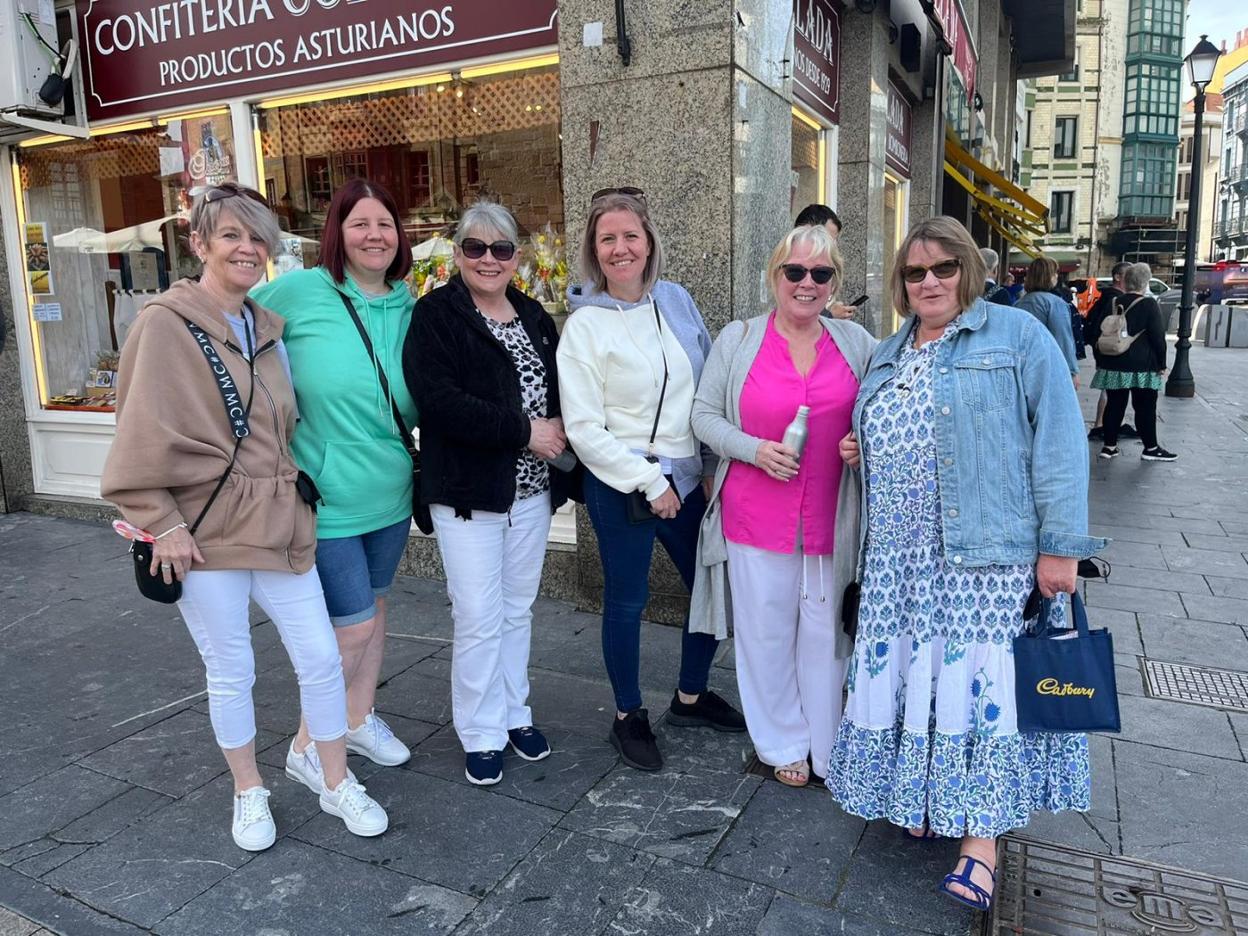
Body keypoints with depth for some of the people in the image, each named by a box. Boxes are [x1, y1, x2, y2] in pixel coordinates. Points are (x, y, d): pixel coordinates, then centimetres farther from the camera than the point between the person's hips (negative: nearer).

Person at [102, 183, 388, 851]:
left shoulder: (268, 329, 10)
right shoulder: (167, 323, -8)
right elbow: (144, 433, -11)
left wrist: (293, 494, 12)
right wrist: (163, 521, -13)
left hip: (277, 523, 5)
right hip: (205, 531, -5)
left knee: (321, 657, 6)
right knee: (230, 672, 9)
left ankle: (336, 784, 25)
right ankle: (248, 793, 31)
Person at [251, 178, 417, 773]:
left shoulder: (409, 308, 3)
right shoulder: (298, 291, -12)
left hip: (392, 494, 6)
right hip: (329, 498, -6)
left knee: (373, 603, 19)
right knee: (354, 626, -1)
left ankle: (359, 718, 41)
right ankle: (306, 746, 24)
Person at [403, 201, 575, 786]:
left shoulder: (533, 316, 12)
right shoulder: (436, 315, -7)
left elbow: (560, 385, 18)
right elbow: (439, 401, -20)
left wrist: (561, 426, -4)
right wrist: (525, 431, -19)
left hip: (531, 490, 6)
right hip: (468, 491, -5)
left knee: (518, 609, 15)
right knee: (479, 617, 0)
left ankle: (513, 713, 32)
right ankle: (480, 734, 18)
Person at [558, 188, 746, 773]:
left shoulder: (677, 301, 5)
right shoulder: (585, 324, -8)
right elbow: (583, 428, -11)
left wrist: (711, 466, 4)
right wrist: (650, 481, -14)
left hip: (685, 477, 5)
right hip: (621, 484, -5)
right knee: (627, 599, 7)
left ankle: (691, 697, 36)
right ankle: (628, 717, 29)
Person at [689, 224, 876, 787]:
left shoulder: (856, 343, 6)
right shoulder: (737, 340, 1)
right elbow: (705, 414, 2)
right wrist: (754, 450, -13)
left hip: (832, 522, 1)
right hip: (755, 518, -1)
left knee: (826, 632, 10)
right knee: (767, 631, 9)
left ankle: (829, 750, 29)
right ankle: (783, 745, 29)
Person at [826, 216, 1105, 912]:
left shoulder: (1017, 335, -2)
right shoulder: (888, 355, 17)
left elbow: (1058, 440, -9)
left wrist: (1060, 543, -14)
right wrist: (859, 453, 6)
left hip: (986, 550, -5)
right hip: (899, 555, 6)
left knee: (980, 679, -3)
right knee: (912, 675, 9)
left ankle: (981, 838, 8)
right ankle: (927, 796, 27)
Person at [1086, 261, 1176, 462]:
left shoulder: (1112, 304, 6)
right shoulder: (1149, 305, -9)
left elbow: (1096, 333, 9)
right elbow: (1158, 337, -10)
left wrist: (1100, 359, 18)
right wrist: (1162, 364, -1)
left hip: (1113, 365, 4)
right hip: (1142, 367, -4)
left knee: (1114, 405, 9)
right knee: (1145, 407, 3)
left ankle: (1109, 446, 11)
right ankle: (1151, 448, 9)